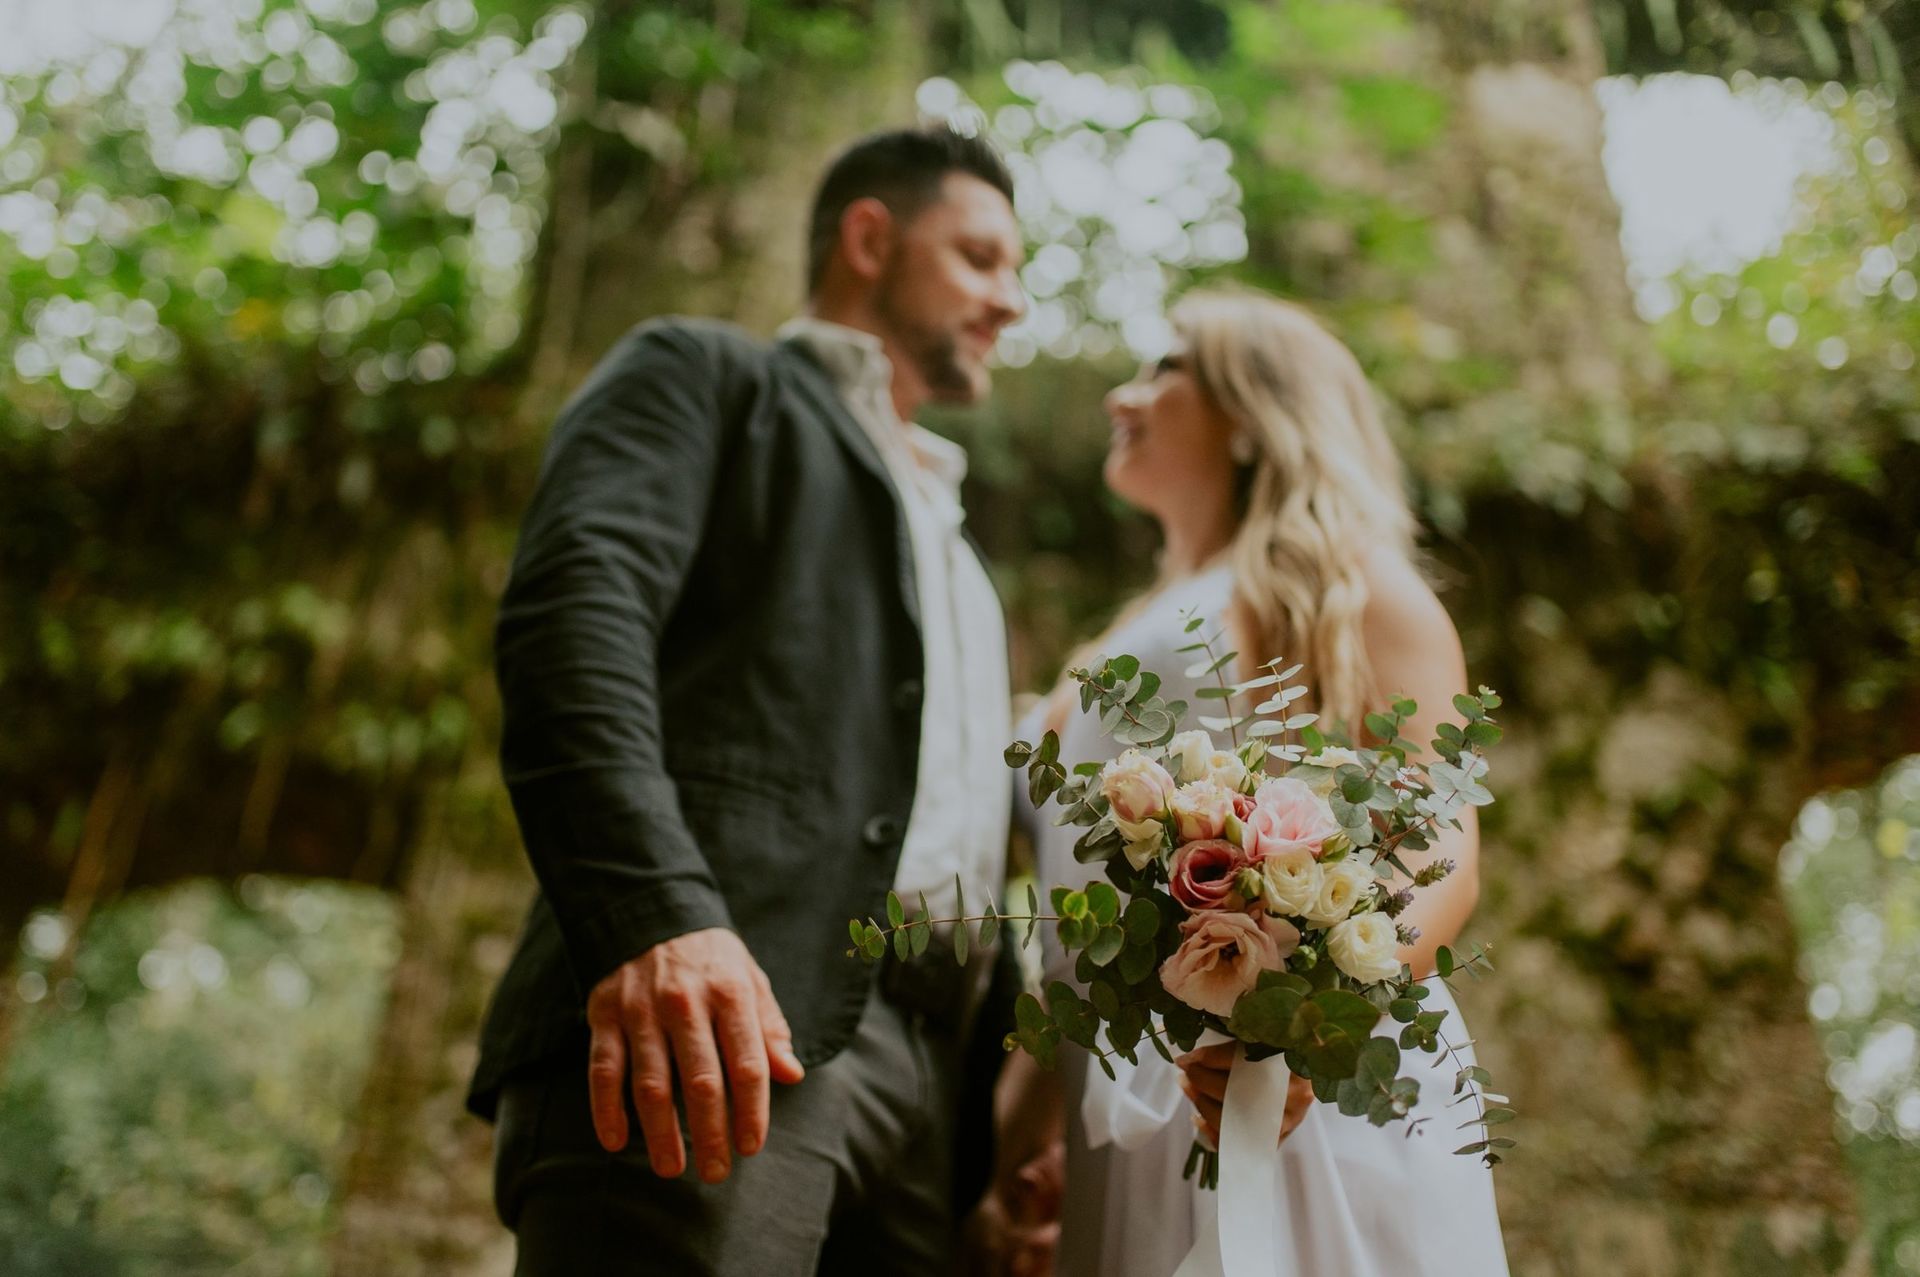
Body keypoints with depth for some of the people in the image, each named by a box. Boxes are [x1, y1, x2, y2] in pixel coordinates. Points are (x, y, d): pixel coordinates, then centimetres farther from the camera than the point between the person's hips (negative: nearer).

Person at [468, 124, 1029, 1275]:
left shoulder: (952, 538, 34)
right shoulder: (705, 375, 13)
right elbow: (573, 610, -8)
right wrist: (653, 913, -24)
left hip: (932, 1090, 7)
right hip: (702, 1022, -6)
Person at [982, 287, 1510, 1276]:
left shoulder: (1337, 576, 4)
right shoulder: (1130, 643, 24)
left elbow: (1443, 855, -9)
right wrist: (1023, 1120, 13)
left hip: (1311, 1111, -6)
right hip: (1131, 1134, 6)